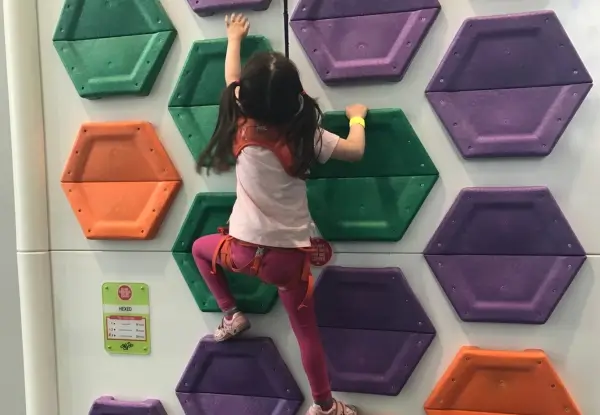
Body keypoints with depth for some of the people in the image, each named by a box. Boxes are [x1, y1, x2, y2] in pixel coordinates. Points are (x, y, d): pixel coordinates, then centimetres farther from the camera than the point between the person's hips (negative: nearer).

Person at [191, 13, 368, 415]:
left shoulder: (241, 128, -9)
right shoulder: (306, 137, -12)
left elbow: (231, 81, 11)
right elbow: (355, 151, 4)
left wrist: (234, 39, 27)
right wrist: (357, 117, 23)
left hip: (243, 248, 1)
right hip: (290, 255, 0)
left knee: (200, 248, 33)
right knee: (307, 331, 14)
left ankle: (231, 315, 29)